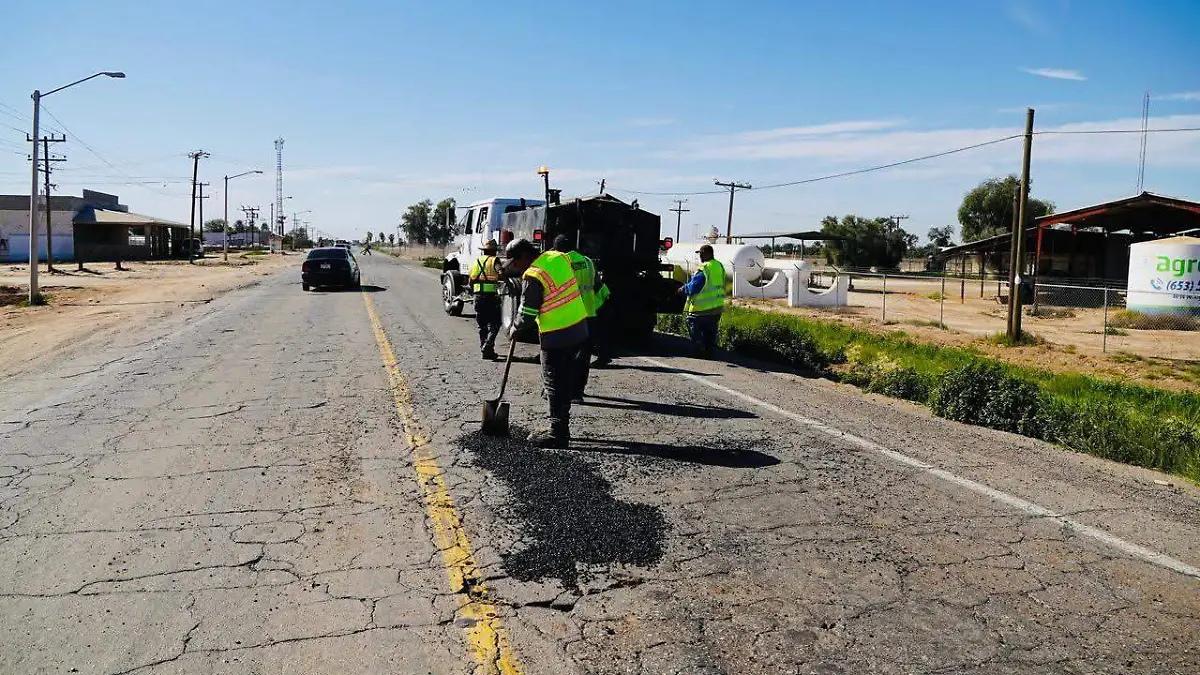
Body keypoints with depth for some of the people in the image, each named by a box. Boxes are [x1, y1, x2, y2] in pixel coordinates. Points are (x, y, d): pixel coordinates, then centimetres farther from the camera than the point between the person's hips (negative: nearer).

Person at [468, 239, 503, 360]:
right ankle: (487, 348, -13)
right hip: (491, 296, -6)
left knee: (482, 325, 14)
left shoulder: (476, 261, 16)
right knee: (494, 324, -1)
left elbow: (470, 279, 17)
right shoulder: (494, 260, -1)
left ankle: (484, 349, 16)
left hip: (478, 296, 6)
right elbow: (501, 274, -19)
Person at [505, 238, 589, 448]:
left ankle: (557, 434, 6)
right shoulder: (559, 257, 6)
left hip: (556, 337, -8)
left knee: (554, 384, 2)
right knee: (565, 382, 15)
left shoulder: (534, 276, -18)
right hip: (578, 328, 8)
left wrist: (514, 329, 7)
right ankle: (561, 428, 24)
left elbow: (527, 312, -13)